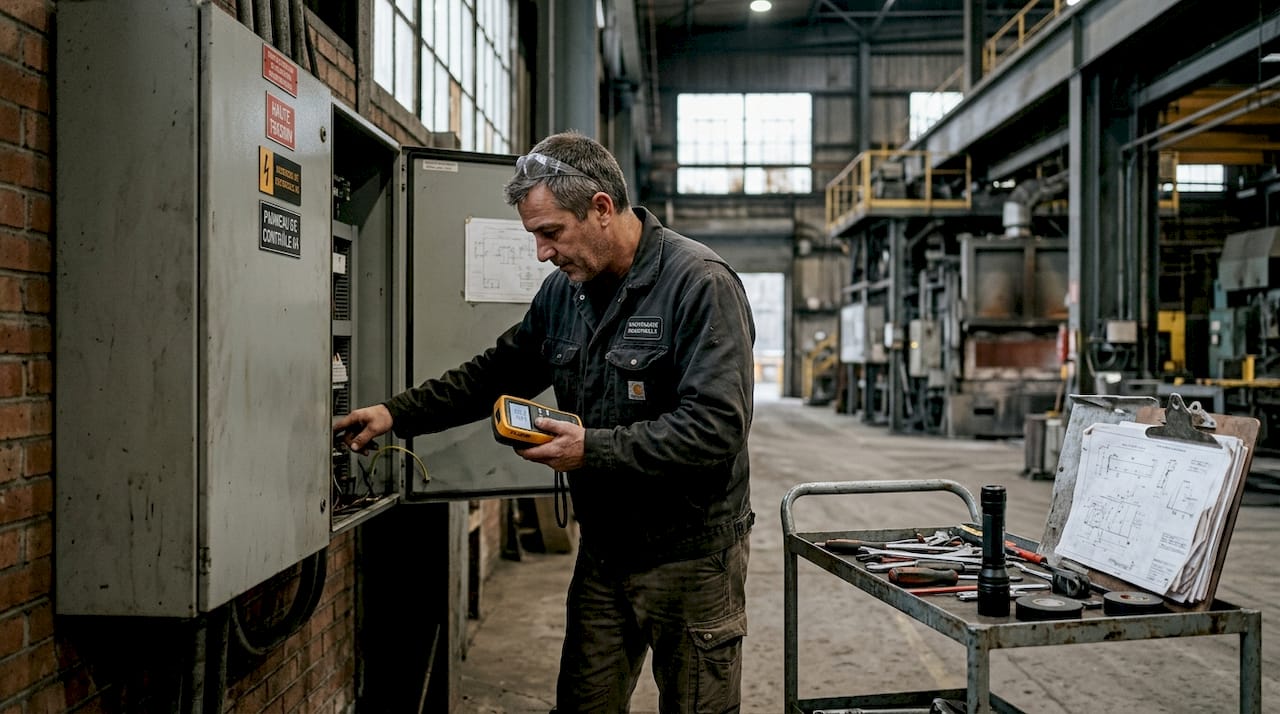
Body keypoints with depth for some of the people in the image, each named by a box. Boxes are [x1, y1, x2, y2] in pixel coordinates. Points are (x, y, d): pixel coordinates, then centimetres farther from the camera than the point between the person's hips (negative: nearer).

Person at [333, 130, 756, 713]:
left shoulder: (700, 284, -18)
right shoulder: (564, 290, 5)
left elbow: (717, 427, -25)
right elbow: (496, 374, 16)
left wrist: (593, 448, -23)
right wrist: (398, 414, 6)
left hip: (690, 551, -6)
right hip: (603, 550, 7)